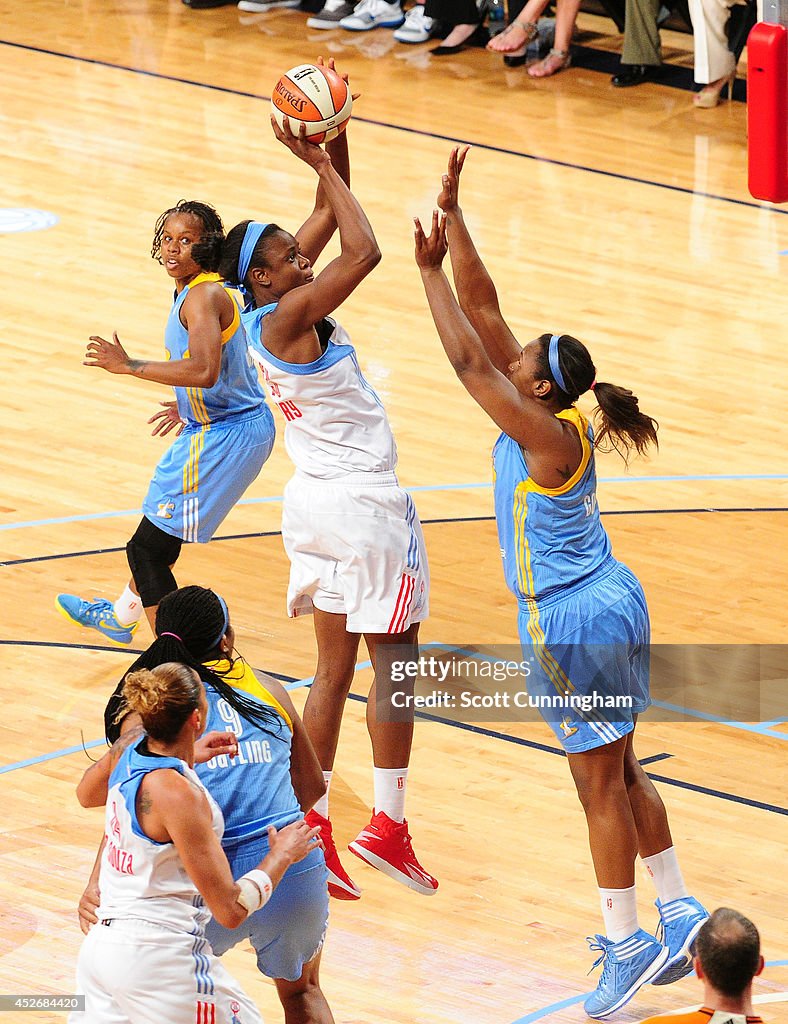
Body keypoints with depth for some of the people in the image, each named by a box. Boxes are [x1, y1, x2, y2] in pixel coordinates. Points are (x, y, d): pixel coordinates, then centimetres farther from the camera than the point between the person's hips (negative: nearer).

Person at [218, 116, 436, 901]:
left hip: (314, 503, 9)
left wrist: (327, 155, -1)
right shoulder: (287, 319, -20)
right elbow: (363, 250, -30)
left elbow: (331, 224, 11)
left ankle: (310, 831, 11)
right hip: (363, 505, -9)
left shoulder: (271, 313, 4)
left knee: (334, 668, 12)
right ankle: (388, 827, 6)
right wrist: (321, 165, -22)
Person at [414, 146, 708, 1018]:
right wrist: (453, 218, -4)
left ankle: (627, 944, 10)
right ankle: (678, 914, 25)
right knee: (619, 775, 17)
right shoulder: (546, 417, 0)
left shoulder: (544, 437, -22)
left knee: (601, 785, 1)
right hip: (612, 604, 9)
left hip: (572, 623, -9)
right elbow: (483, 312, 1)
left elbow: (466, 359, -26)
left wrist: (430, 271, -22)